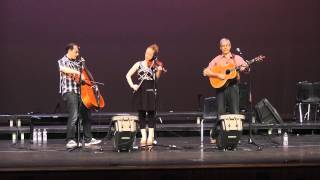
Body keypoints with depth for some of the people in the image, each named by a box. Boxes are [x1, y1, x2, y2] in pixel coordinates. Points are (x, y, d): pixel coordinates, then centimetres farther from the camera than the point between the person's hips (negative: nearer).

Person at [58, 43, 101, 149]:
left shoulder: (76, 62, 19)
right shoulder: (62, 61, -1)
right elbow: (62, 69, -26)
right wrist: (76, 72, -33)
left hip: (79, 91, 8)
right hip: (69, 92, -8)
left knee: (86, 115, 12)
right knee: (74, 116, -20)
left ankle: (88, 139, 21)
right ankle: (70, 140, -19)